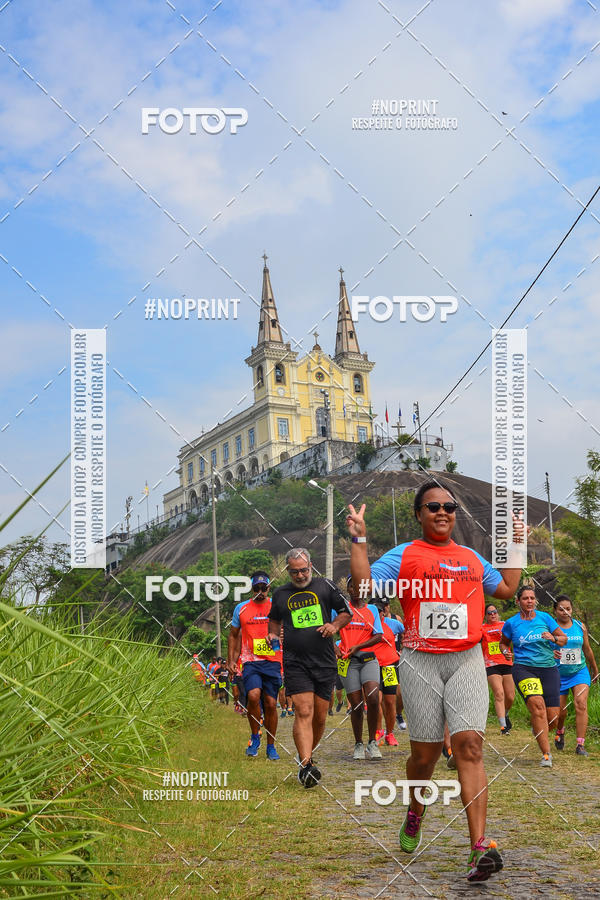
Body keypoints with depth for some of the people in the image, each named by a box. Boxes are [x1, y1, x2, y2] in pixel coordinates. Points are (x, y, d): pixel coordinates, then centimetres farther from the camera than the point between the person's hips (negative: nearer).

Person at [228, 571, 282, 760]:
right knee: (253, 695, -23)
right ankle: (255, 737, -1)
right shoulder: (241, 608, 8)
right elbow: (233, 635, 18)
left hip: (272, 661, 0)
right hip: (250, 661, 0)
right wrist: (230, 661, 11)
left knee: (270, 703, 1)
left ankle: (271, 746, 17)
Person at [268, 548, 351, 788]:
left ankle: (306, 754, 28)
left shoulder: (325, 587, 6)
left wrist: (334, 625, -6)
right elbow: (274, 619, 26)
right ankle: (305, 764, -22)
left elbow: (347, 613, 13)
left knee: (320, 718, 7)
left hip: (325, 662, 1)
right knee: (304, 712, -16)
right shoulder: (280, 594, 9)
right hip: (295, 663, -1)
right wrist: (273, 635, 6)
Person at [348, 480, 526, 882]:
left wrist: (516, 546, 29)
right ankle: (415, 810, 36)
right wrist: (359, 539, -9)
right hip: (421, 662, -2)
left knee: (469, 743, -14)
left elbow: (507, 589, 31)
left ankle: (480, 847, -19)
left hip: (466, 660, 2)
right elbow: (364, 584, -7)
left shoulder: (471, 557, 18)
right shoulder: (404, 555, 5)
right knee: (425, 753, 3)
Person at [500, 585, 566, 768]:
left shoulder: (544, 618, 7)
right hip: (523, 668, -2)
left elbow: (564, 638, 12)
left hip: (549, 669, 2)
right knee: (537, 703, -29)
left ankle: (537, 727, 35)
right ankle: (546, 754, -25)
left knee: (552, 719, -4)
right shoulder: (511, 623, 5)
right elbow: (503, 643, 21)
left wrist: (553, 638, -9)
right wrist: (505, 651, -1)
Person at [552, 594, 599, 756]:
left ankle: (580, 745, -16)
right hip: (559, 674, -1)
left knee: (581, 704, -17)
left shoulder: (580, 626, 3)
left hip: (580, 672, 1)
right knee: (560, 711, 4)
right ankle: (560, 731, 39)